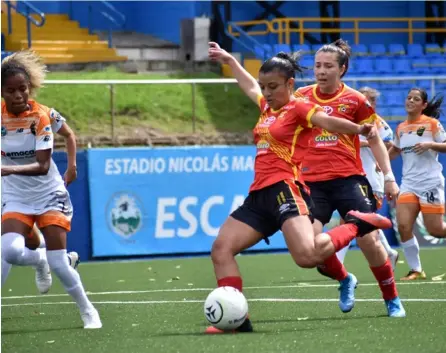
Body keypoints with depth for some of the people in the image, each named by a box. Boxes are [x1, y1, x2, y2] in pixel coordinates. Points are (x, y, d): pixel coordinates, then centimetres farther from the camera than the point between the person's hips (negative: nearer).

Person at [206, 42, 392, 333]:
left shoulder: (298, 108, -2)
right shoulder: (268, 107, 20)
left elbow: (328, 121, -21)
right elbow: (249, 86, 41)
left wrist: (358, 129, -40)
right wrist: (228, 60, 54)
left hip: (285, 188, -9)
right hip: (259, 194, 9)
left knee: (308, 256, -29)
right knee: (221, 249, -2)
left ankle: (356, 224, -2)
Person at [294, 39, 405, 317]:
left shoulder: (355, 100, 2)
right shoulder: (302, 97, 7)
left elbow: (375, 140, 8)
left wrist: (389, 177, 4)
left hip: (349, 179, -2)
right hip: (312, 181, 2)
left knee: (369, 240, -9)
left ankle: (393, 300, 10)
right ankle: (345, 280, 15)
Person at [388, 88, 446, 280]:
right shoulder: (401, 128, 12)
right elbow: (395, 149, 28)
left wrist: (430, 144, -20)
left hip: (430, 183, -4)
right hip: (409, 184, 4)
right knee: (403, 226, -11)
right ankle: (416, 270, -1)